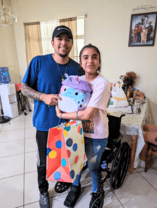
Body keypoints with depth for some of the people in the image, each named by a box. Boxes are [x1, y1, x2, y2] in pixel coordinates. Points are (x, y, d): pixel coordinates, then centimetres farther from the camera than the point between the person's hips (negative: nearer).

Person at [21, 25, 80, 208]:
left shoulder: (76, 67, -2)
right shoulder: (38, 62, -10)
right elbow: (24, 88, -5)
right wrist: (44, 97, -21)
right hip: (45, 123, -2)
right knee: (44, 161, 16)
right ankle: (43, 191, 45)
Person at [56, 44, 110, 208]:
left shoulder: (102, 84, -22)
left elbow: (87, 114, -25)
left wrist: (61, 115, -16)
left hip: (96, 135, -4)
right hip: (78, 130, 5)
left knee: (93, 166, 16)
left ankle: (97, 193, 49)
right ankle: (76, 186, 54)